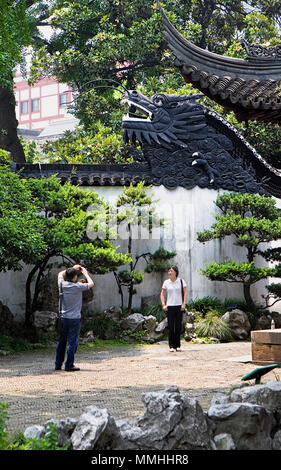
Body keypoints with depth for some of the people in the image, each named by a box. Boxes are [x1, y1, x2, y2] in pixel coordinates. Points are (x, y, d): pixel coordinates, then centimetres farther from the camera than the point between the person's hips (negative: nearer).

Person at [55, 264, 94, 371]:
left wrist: (72, 269, 23)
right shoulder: (78, 286, -14)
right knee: (72, 342, -1)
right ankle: (69, 365, -1)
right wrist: (85, 273, 12)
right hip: (74, 318, -5)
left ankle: (58, 365, 17)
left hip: (63, 317, 5)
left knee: (61, 342, 13)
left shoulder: (62, 284, -1)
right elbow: (91, 284, 2)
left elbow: (60, 274, 21)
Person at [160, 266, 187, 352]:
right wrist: (163, 305, -1)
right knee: (170, 326, -2)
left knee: (178, 326, 1)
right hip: (170, 306, 1)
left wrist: (184, 304, -6)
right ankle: (171, 346, 3)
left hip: (179, 306, 0)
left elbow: (185, 293, 4)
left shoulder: (181, 281, 3)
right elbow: (162, 294, 11)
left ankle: (177, 345, 9)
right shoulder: (166, 282, 6)